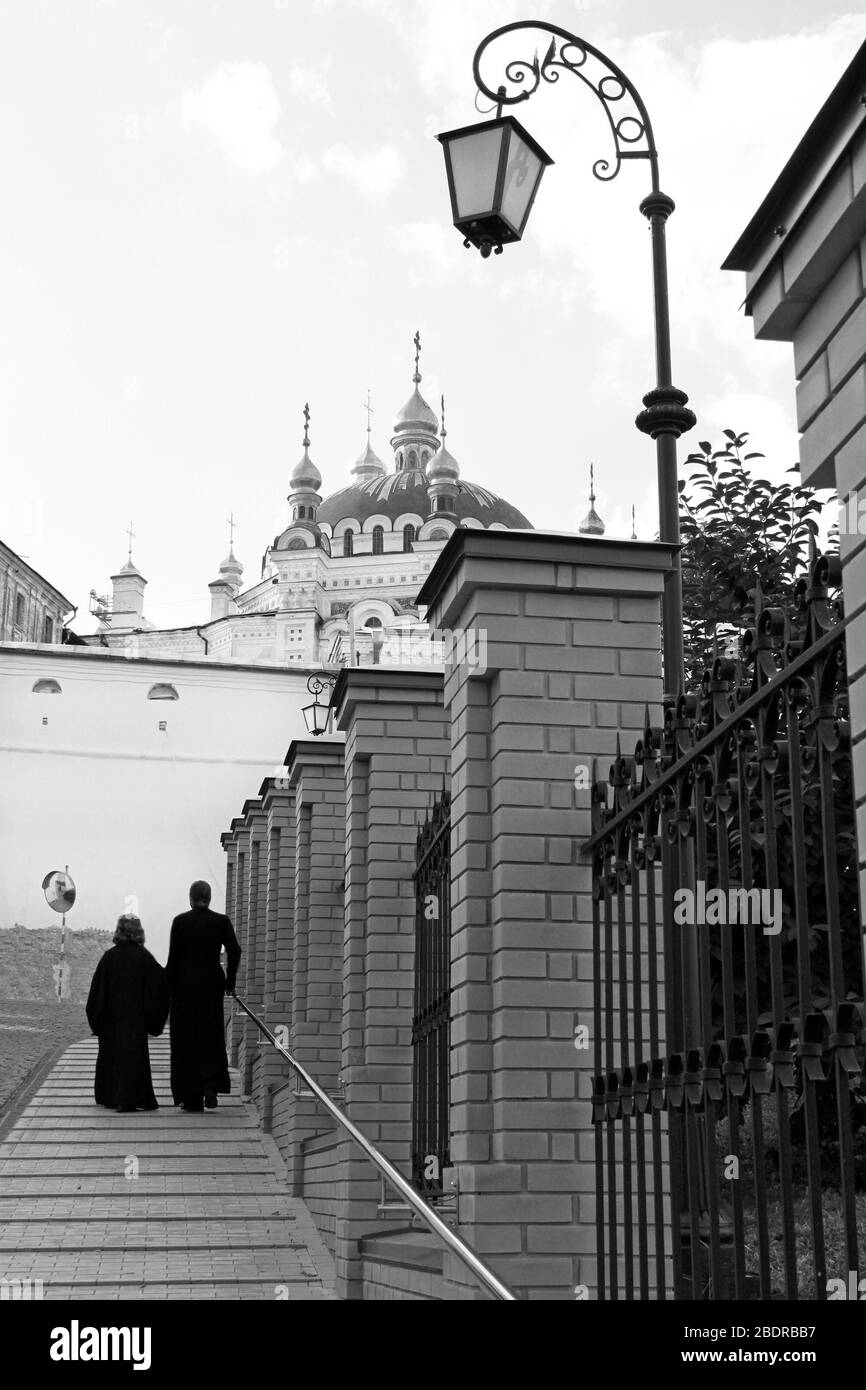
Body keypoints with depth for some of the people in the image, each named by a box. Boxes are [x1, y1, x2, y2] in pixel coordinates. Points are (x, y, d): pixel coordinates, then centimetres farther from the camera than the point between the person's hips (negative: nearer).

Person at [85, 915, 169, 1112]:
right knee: (133, 1053, -2)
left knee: (110, 1053, 16)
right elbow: (161, 982, -6)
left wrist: (96, 1017, 6)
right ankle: (127, 1098, -12)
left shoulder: (110, 955, -2)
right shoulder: (143, 956, -5)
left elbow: (98, 987, -1)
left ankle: (107, 1096, 25)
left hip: (111, 1015, 2)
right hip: (135, 1016, -2)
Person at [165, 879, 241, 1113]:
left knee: (185, 1040, 6)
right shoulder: (221, 921, 1)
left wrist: (168, 988, 2)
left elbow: (173, 957, -4)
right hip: (211, 983, 1)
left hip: (185, 983, -1)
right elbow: (234, 951, -8)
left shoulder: (180, 921, -3)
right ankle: (211, 1085, -12)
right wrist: (230, 980, 1)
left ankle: (190, 1098, 6)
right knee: (211, 1035, 10)